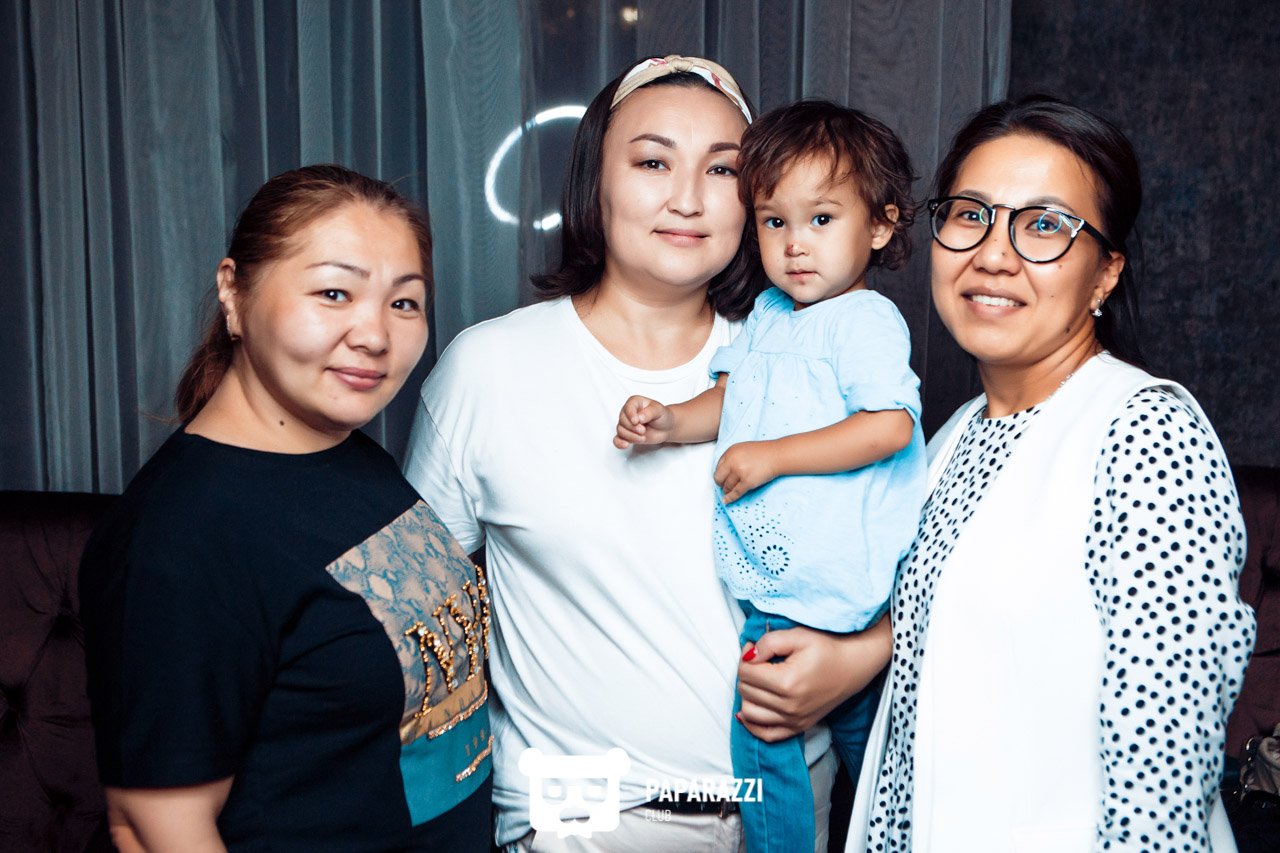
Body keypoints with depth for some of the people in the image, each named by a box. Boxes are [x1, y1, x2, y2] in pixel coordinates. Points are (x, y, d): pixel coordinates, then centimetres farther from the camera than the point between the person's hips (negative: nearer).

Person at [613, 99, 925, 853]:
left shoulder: (866, 320, -13)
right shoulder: (767, 314, 12)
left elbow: (888, 425, -23)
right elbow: (730, 396, 20)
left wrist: (771, 457, -21)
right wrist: (672, 422, 0)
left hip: (829, 587, -7)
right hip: (772, 578, 7)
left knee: (759, 732, -2)